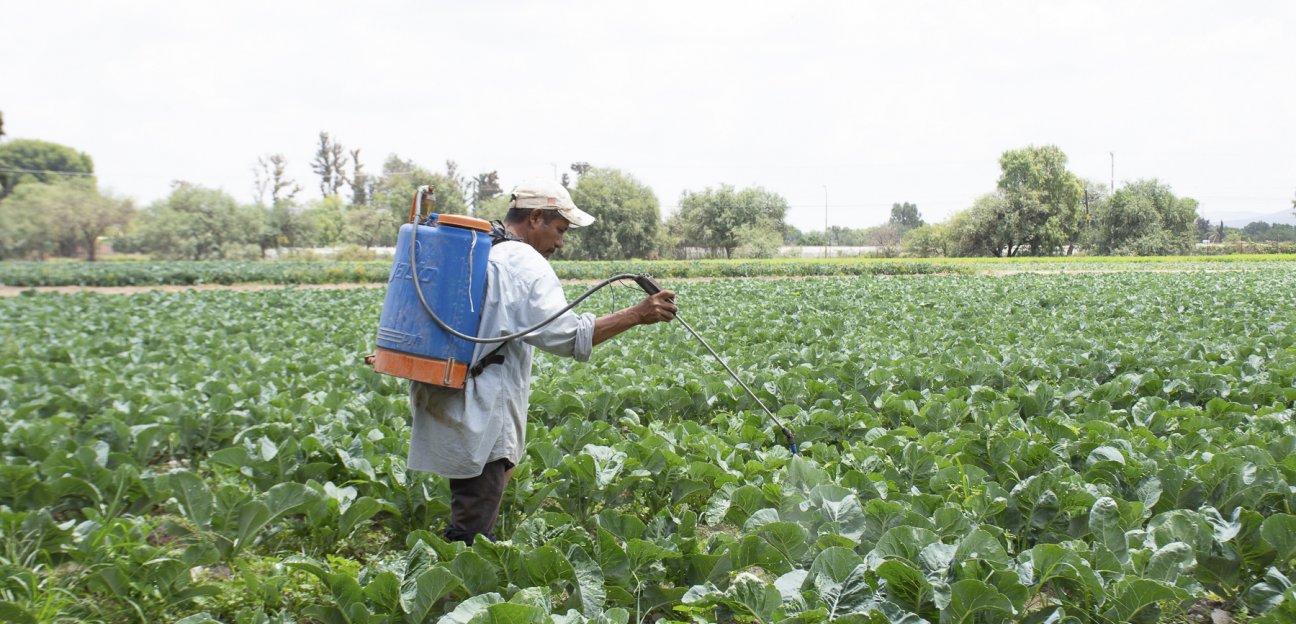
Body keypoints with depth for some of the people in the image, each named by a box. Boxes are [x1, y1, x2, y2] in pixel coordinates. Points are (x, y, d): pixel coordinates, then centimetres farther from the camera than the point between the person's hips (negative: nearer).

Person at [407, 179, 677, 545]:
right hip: (480, 418, -9)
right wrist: (636, 315, -22)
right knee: (471, 532, -6)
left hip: (445, 401, 10)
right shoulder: (526, 264, -12)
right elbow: (564, 333, -22)